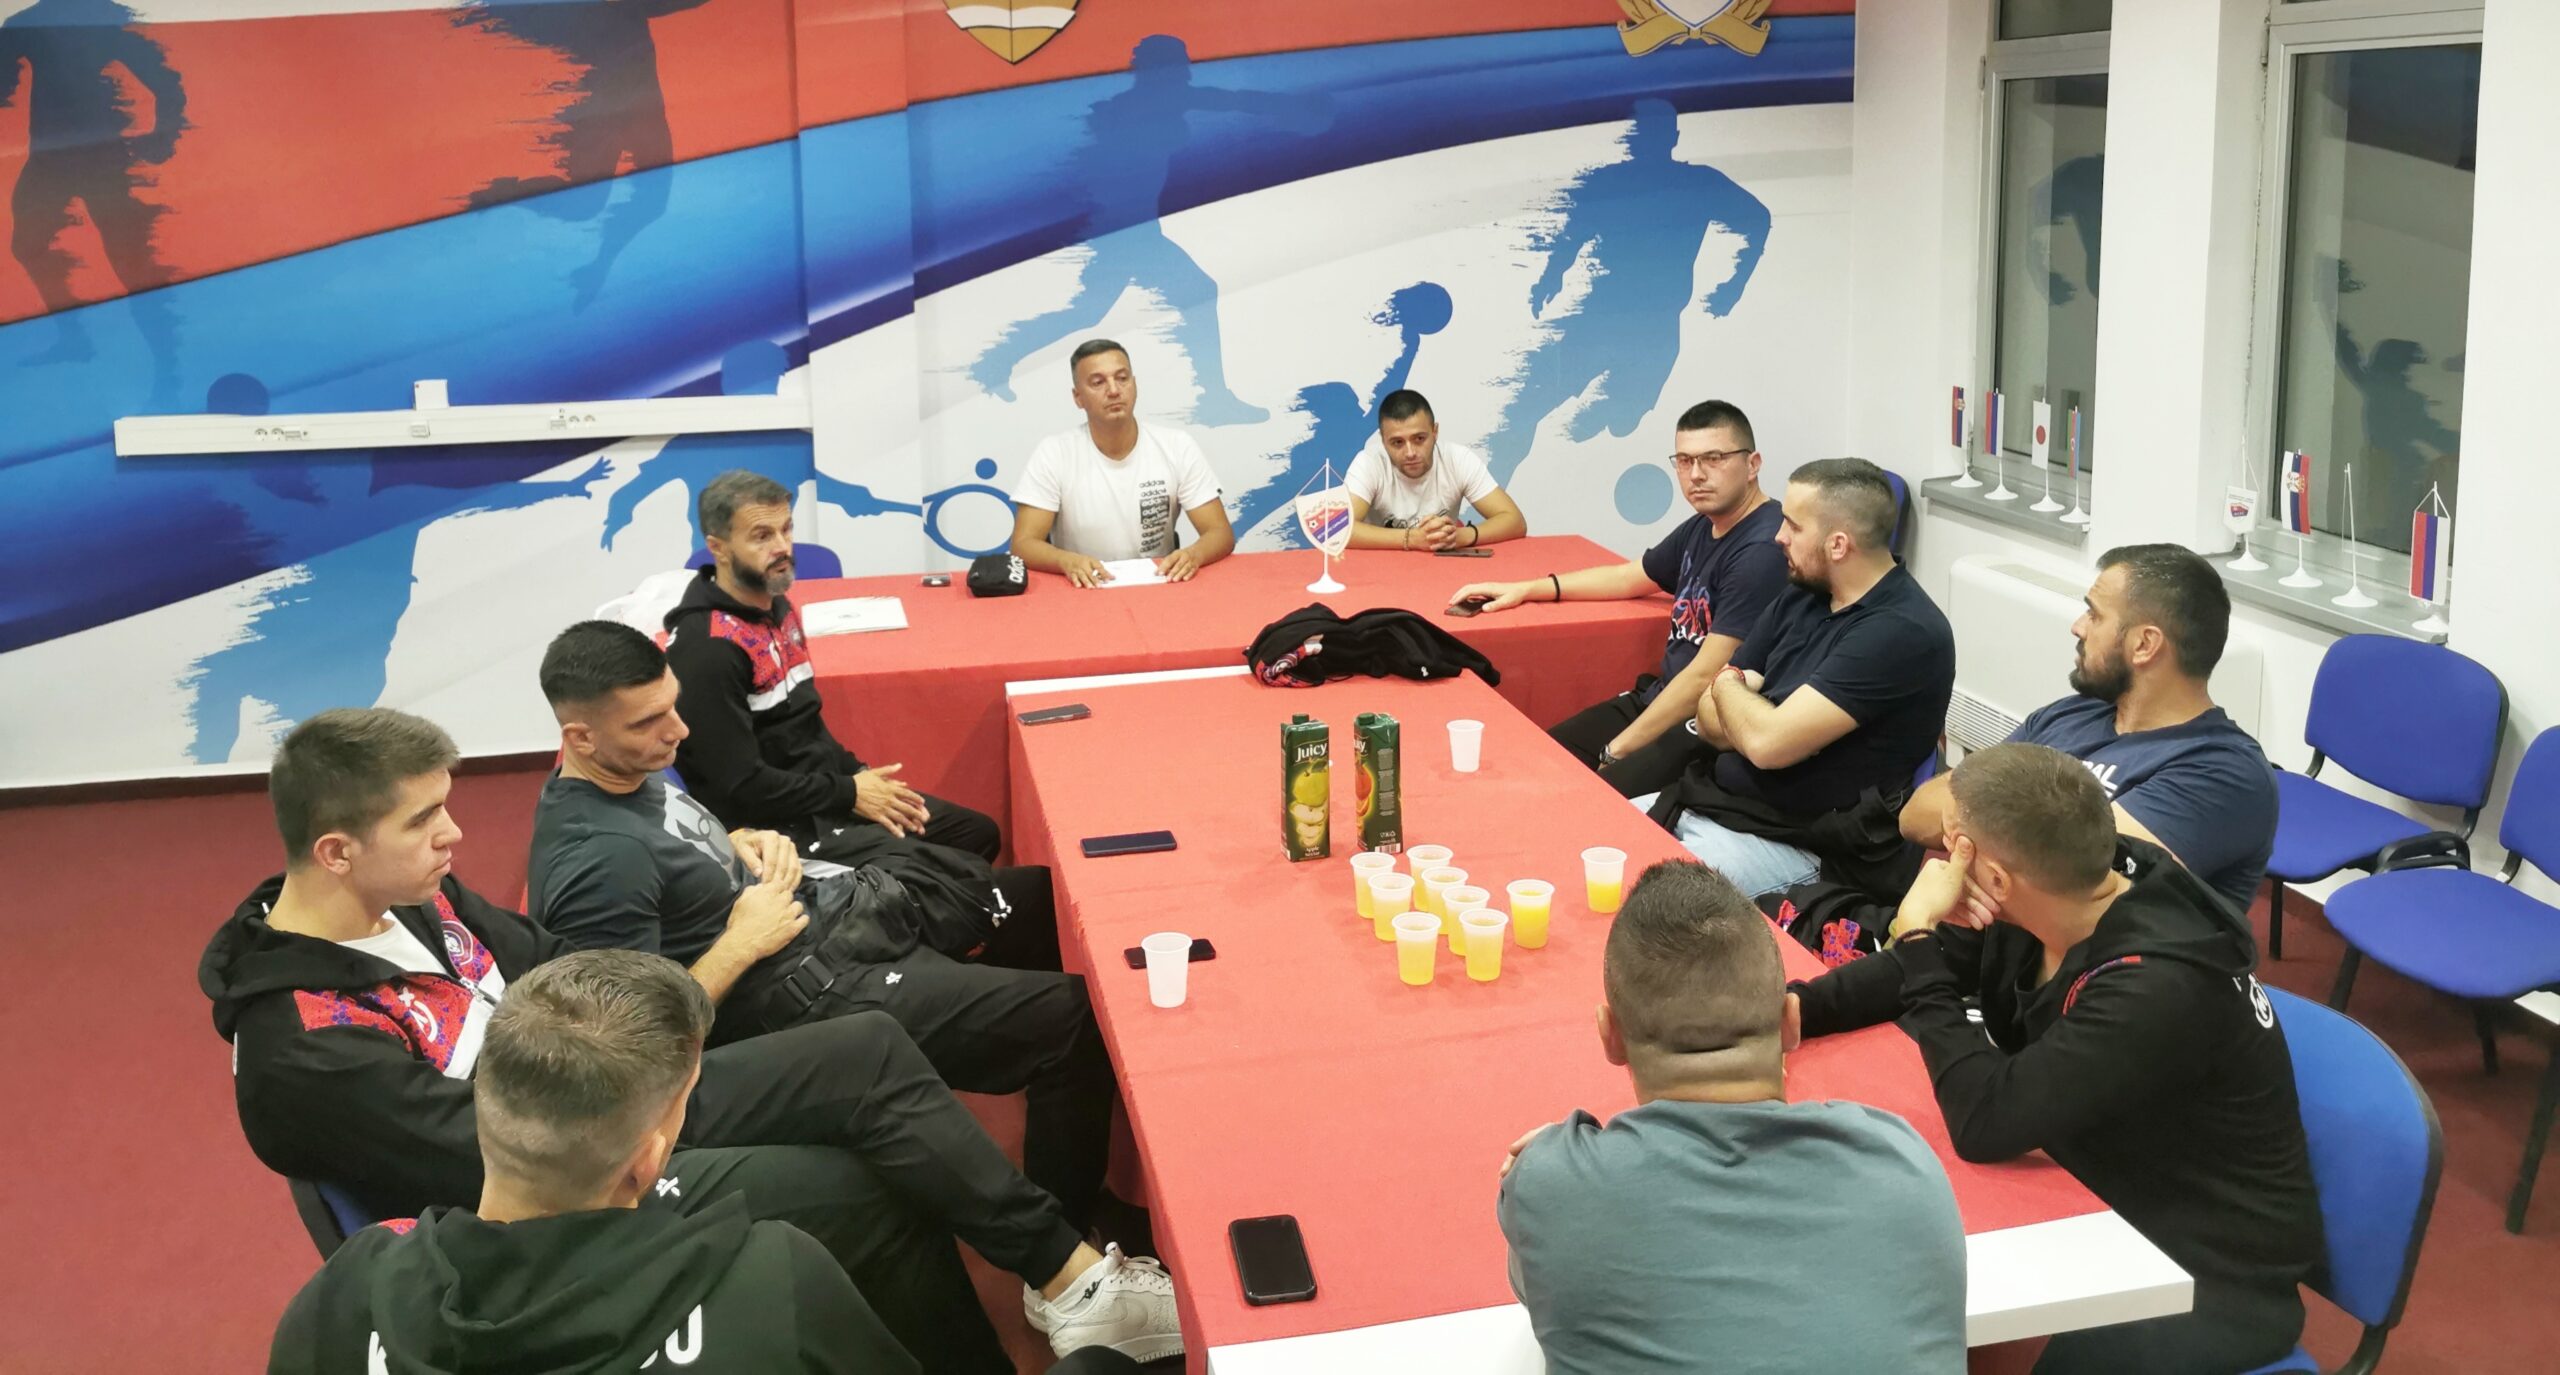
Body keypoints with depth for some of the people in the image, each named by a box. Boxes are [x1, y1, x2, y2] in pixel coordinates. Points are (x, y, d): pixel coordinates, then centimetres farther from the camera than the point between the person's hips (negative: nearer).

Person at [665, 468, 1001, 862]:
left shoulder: (777, 608, 7)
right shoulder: (708, 649, -22)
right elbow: (739, 786, -23)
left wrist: (859, 774, 1)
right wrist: (849, 793, -14)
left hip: (822, 791, 9)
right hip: (781, 826, -9)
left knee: (980, 834, 11)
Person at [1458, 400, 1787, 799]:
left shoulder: (1763, 550, -21)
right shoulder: (1702, 528, 9)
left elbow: (1705, 676, -22)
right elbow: (1627, 577, 27)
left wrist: (1618, 751, -17)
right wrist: (1525, 590, 22)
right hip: (1661, 697, 10)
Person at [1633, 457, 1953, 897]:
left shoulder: (1903, 631, -19)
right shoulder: (1800, 599, 8)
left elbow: (1768, 742, -25)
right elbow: (1710, 720, 11)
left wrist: (1727, 683, -4)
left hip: (1797, 841, -8)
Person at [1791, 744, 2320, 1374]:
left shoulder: (2159, 987, -33)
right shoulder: (2047, 900, -9)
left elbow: (1984, 1123, -33)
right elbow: (1907, 972, 6)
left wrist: (1917, 936, -26)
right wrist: (1792, 1008, -12)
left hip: (2214, 1281, -8)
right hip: (2108, 1205, 8)